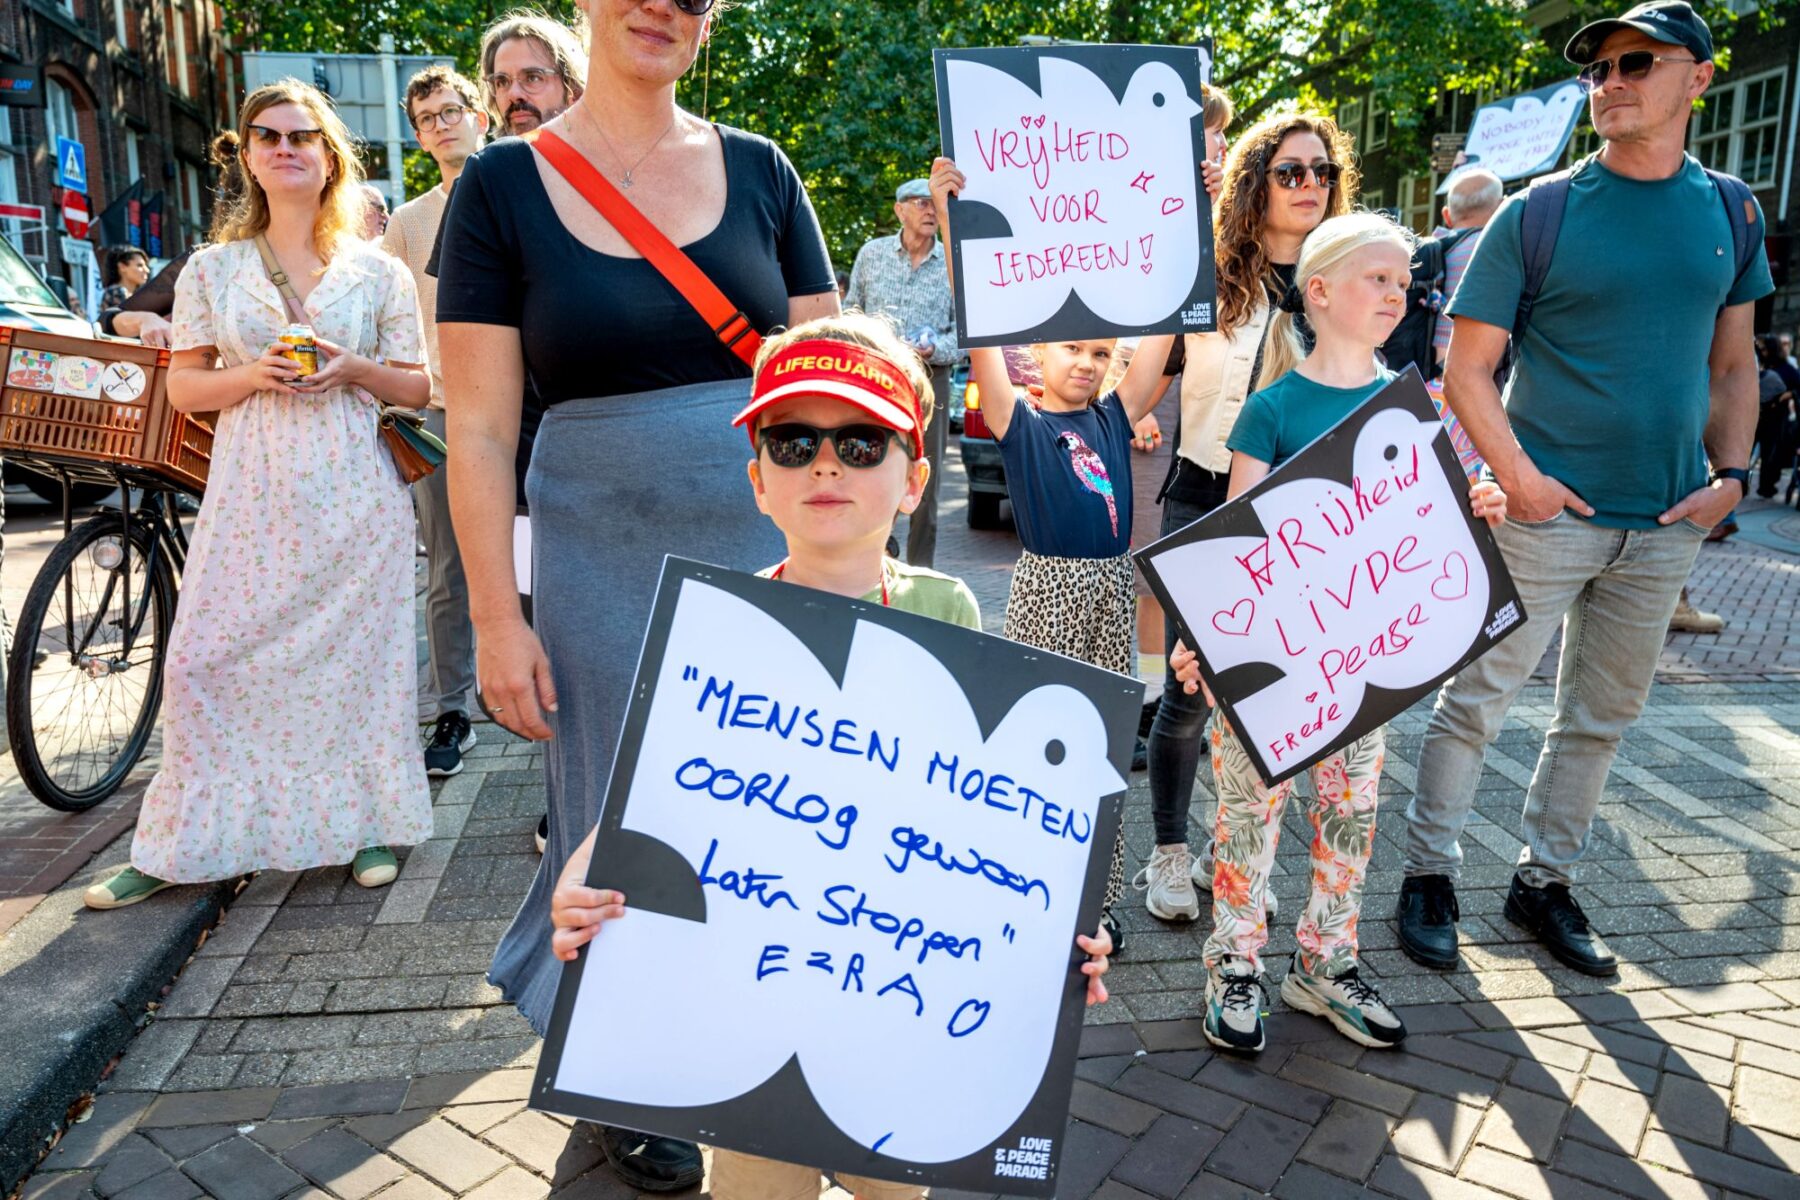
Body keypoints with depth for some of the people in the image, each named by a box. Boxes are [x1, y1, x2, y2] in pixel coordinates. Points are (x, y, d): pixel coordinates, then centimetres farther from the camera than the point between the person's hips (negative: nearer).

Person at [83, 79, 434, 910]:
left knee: (359, 655, 2)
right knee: (206, 661, 0)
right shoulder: (212, 269, 9)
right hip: (252, 492, 1)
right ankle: (181, 848, 14)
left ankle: (370, 822, 18)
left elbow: (418, 388, 8)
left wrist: (356, 370, -11)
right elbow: (183, 387, 9)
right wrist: (253, 374, -10)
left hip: (353, 495, -1)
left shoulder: (378, 271, 6)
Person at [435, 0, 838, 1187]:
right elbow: (481, 426, -5)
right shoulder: (503, 183, -2)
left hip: (770, 543, 2)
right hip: (604, 563, -2)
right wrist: (497, 616, -9)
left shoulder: (759, 169, 4)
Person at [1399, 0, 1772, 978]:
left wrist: (1731, 472, 2)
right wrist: (1520, 478, -17)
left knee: (1602, 715, 13)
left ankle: (1545, 881, 29)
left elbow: (1732, 363, 15)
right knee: (1477, 699, 0)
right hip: (1546, 511, -4)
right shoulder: (1536, 215, -4)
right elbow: (1465, 371, -7)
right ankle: (1430, 874, 16)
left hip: (1665, 527, 5)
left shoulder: (1728, 211, 9)